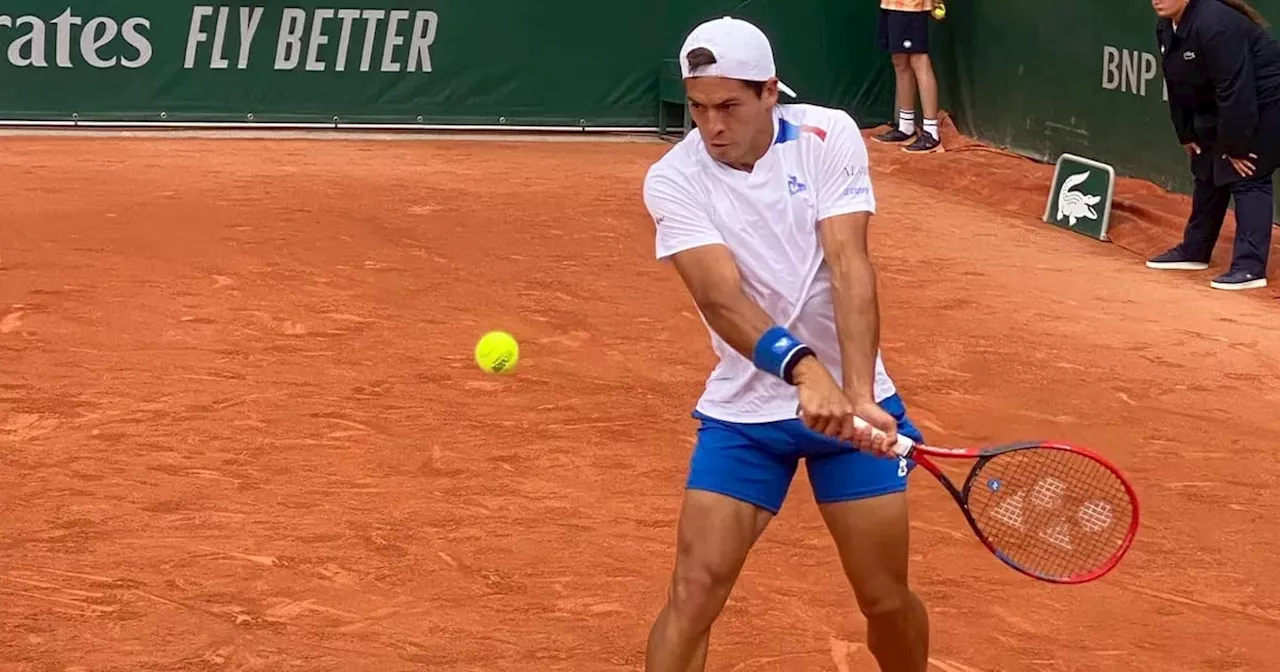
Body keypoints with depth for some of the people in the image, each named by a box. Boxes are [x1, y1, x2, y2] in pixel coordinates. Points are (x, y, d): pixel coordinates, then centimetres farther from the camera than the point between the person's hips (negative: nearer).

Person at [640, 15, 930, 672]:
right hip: (742, 412, 0)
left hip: (851, 398, 1)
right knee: (693, 594, -9)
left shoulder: (828, 136, -10)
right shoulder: (672, 180, -12)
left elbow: (850, 267, -20)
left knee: (886, 599, 5)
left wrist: (859, 394, -34)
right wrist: (804, 369, -43)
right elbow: (721, 297, -25)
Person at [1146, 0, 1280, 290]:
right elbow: (1177, 86, 9)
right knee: (1207, 173, 17)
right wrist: (1186, 135, 9)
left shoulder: (1216, 24, -32)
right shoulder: (1166, 27, -2)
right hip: (1217, 108, 10)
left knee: (1247, 176, -15)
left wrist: (1235, 148, -27)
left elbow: (1235, 90, -31)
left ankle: (1250, 267, -17)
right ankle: (1194, 250, 31)